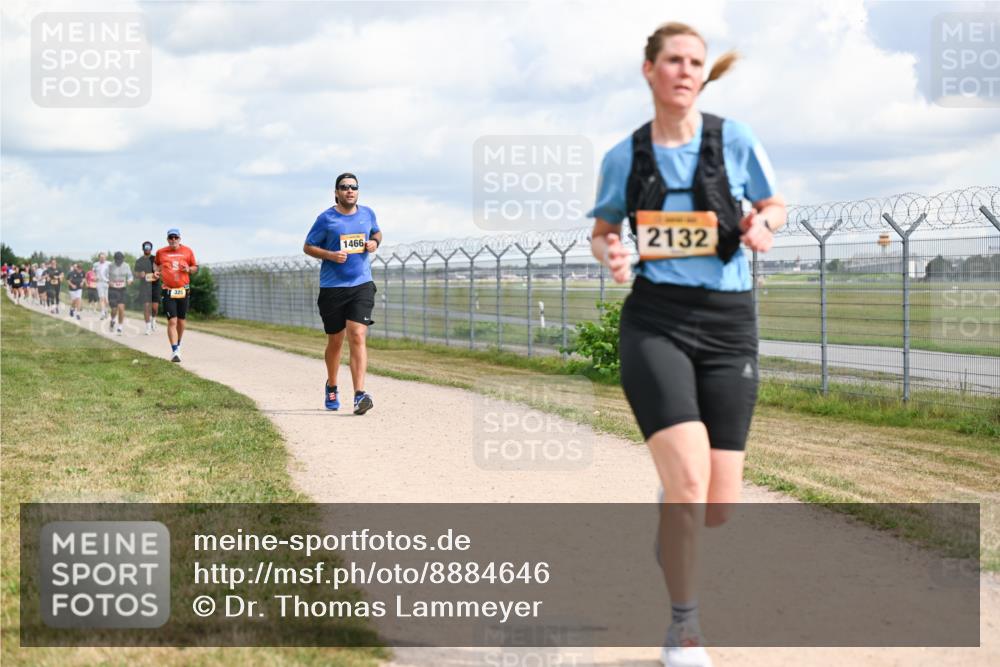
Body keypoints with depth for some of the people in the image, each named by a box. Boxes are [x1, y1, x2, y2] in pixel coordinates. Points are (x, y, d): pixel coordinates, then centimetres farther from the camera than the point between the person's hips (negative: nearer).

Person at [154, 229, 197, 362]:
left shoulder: (188, 251, 5)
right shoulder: (161, 252, 4)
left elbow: (195, 267, 15)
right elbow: (156, 263, 24)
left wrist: (189, 269, -6)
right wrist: (156, 271, 4)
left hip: (184, 291, 2)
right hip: (168, 291, -2)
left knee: (181, 321, 11)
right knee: (172, 321, -11)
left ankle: (178, 346, 33)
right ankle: (174, 351, -14)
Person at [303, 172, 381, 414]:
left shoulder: (367, 214, 8)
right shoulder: (326, 219, -3)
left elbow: (377, 232, 27)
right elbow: (308, 247, 2)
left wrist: (374, 242, 3)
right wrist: (330, 255, -15)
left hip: (362, 285, 1)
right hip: (332, 287, -1)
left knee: (357, 337, -14)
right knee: (335, 341, 10)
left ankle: (360, 394, -21)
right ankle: (331, 387, 36)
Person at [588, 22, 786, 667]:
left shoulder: (735, 140, -1)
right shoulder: (624, 157, 2)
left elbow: (774, 205, 14)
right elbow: (603, 228, 17)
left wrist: (762, 226, -10)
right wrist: (609, 252, -6)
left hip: (729, 326, 1)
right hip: (655, 323, -1)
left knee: (718, 507, 1)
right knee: (689, 479, -21)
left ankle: (674, 535, 41)